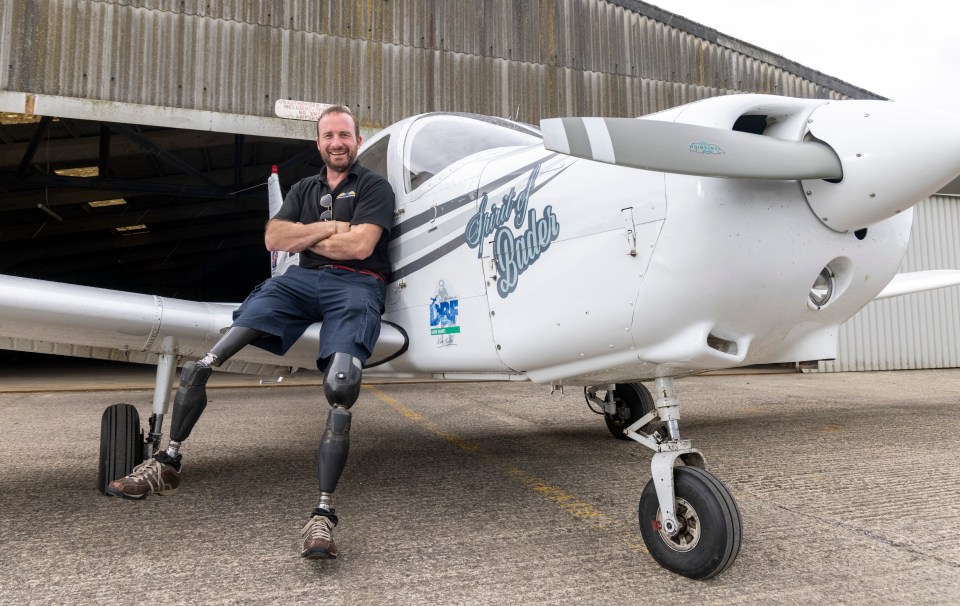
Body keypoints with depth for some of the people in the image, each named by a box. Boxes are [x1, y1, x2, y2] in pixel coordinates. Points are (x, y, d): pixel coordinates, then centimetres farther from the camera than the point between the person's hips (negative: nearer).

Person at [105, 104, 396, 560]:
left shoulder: (374, 187, 10)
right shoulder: (304, 189, 26)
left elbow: (360, 246, -7)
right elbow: (274, 238, 12)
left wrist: (305, 239, 6)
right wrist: (329, 229, 0)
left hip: (355, 285, -5)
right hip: (302, 280, 5)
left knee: (340, 390, -31)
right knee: (205, 361, -12)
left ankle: (323, 515, -30)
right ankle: (168, 464, 0)